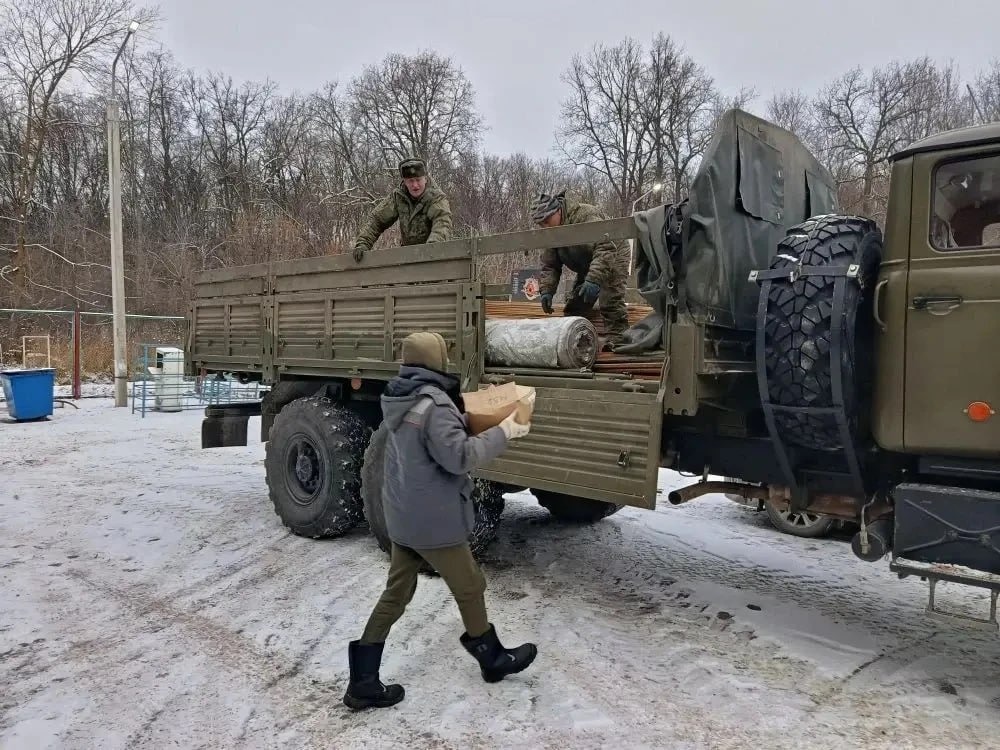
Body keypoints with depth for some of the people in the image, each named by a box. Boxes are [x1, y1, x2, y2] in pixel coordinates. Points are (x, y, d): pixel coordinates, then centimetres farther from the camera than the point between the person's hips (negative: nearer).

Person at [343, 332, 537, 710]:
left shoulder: (398, 401, 7)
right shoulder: (433, 404, -23)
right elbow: (459, 457, -27)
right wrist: (502, 432, -18)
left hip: (401, 516, 8)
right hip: (432, 520, -8)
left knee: (396, 593, 15)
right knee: (469, 588, 12)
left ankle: (363, 681, 16)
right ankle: (494, 659, 33)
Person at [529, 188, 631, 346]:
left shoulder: (586, 215, -32)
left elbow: (605, 249, -40)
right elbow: (549, 265, 0)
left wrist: (594, 280, -49)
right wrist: (546, 290, -15)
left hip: (613, 260, -8)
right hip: (587, 268, 8)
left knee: (611, 303, -22)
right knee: (573, 305, 4)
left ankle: (616, 340, -21)